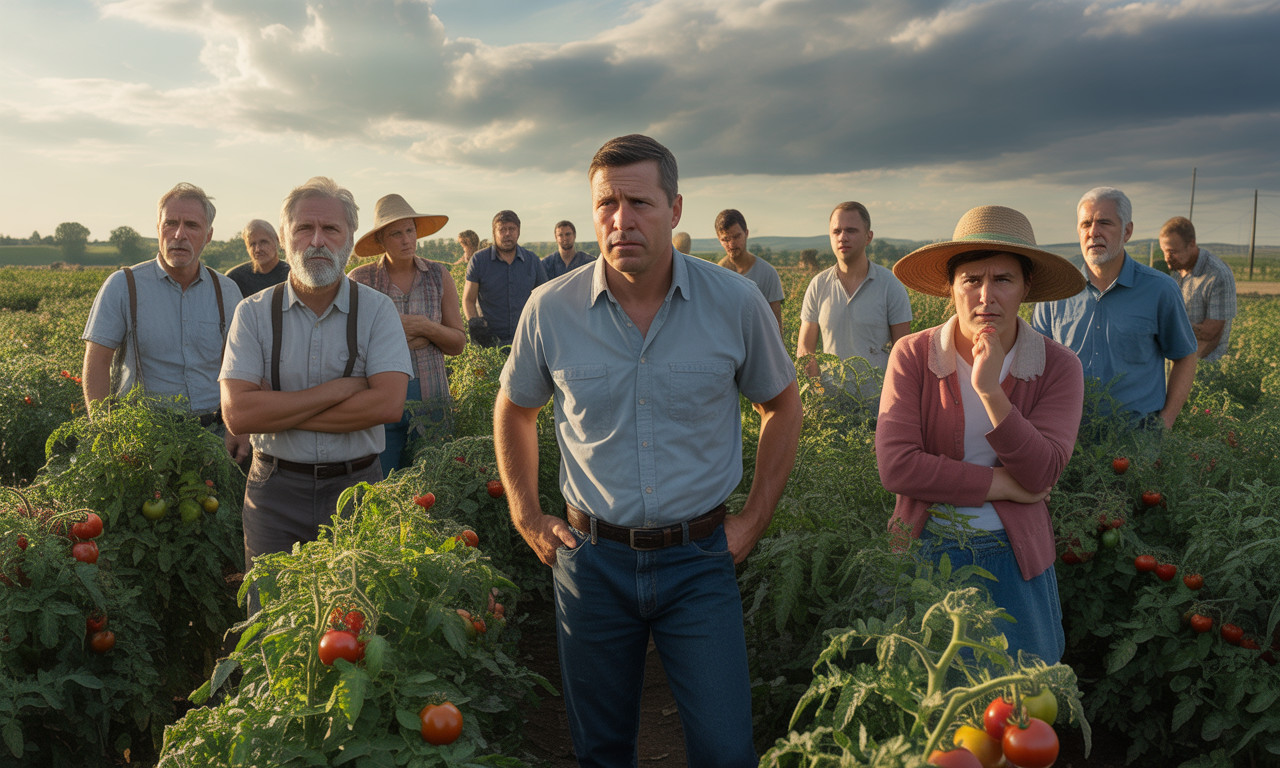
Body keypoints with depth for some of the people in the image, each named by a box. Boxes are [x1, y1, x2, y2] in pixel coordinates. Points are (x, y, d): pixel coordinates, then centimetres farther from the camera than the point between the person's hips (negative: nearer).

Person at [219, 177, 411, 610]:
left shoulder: (377, 310, -1)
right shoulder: (254, 313, 0)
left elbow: (389, 403, -15)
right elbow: (237, 413, -12)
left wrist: (279, 410, -14)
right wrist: (339, 389, -15)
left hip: (356, 488, 0)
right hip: (276, 493, 1)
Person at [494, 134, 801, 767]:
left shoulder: (736, 303, -9)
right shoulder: (551, 309, -7)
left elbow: (782, 406, 7)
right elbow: (514, 410, 11)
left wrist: (754, 519, 3)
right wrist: (527, 518, 6)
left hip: (699, 560, -1)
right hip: (593, 559, 1)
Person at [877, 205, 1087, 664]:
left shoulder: (1058, 367, -6)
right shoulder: (912, 355, -10)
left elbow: (1041, 476, -17)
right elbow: (896, 466, -19)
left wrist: (991, 390, -27)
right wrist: (1005, 484, -16)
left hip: (1014, 559, 1)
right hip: (923, 550, 0)